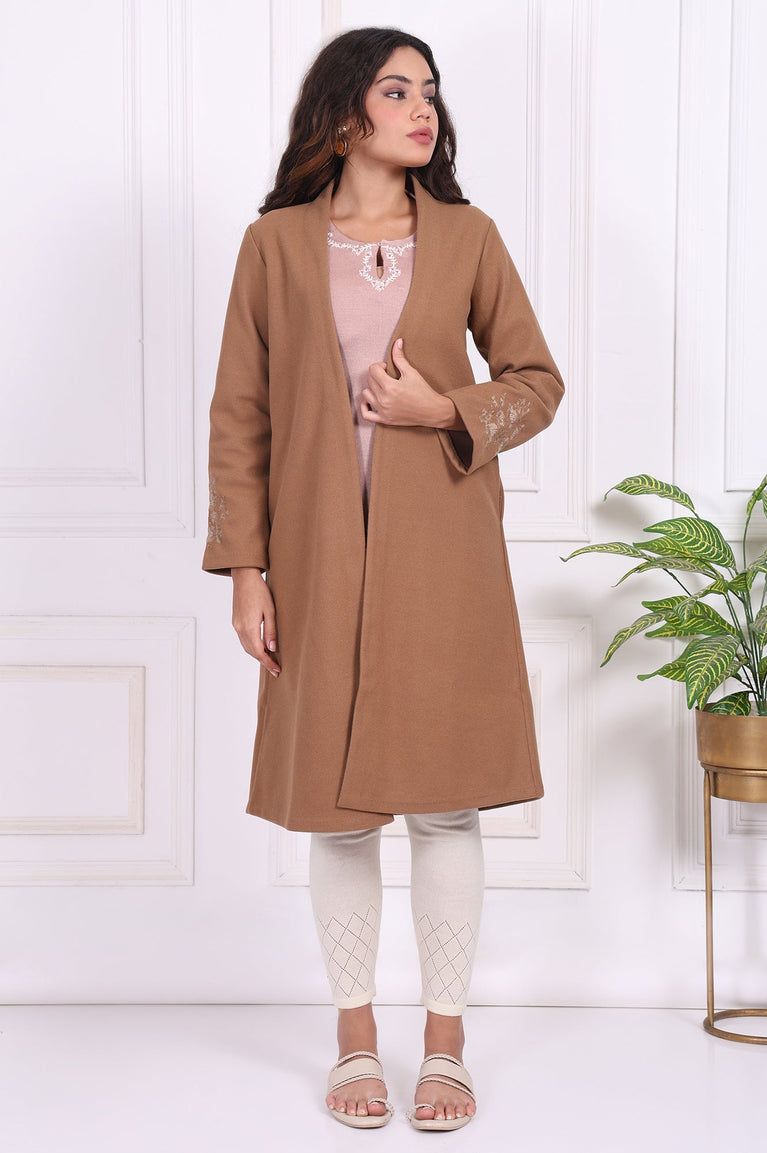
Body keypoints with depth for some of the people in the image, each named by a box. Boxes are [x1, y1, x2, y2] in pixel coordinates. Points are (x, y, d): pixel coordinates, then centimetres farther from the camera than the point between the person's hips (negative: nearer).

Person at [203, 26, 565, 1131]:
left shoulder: (468, 237, 5)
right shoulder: (275, 244, 3)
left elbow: (537, 380, 10)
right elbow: (239, 415, 2)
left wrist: (445, 409, -10)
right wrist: (245, 569, -3)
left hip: (443, 557, 0)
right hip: (321, 560, 0)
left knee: (446, 802, 3)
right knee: (338, 806, 6)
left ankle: (446, 1045, 18)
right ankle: (356, 1042, 22)